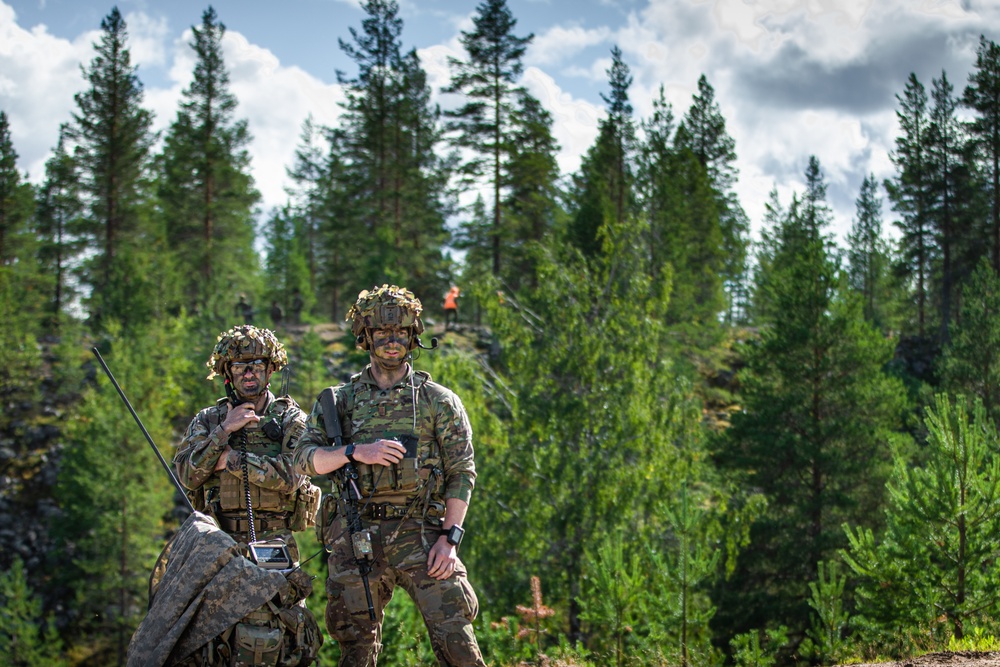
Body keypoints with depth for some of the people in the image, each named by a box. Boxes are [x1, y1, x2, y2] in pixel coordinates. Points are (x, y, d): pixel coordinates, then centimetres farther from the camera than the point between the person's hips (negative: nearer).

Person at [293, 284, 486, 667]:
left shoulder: (438, 401, 8)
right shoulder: (339, 401, 13)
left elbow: (462, 473, 3)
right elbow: (305, 459, 4)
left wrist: (449, 536, -8)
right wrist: (355, 452, -13)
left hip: (420, 535, -2)